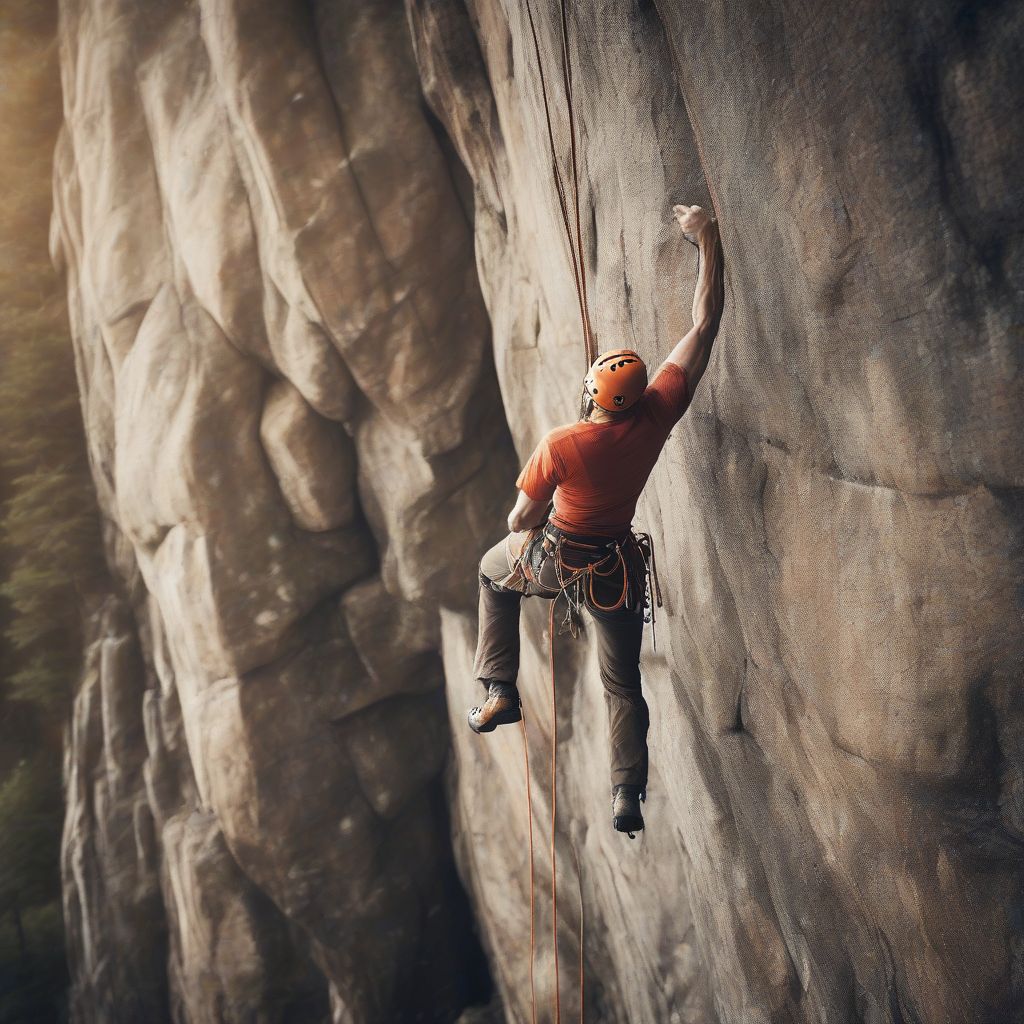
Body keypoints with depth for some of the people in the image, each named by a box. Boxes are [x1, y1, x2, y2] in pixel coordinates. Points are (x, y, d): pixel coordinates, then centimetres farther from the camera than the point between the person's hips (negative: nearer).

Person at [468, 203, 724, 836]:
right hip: (619, 567, 2)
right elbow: (705, 325, -14)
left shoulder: (561, 446, -28)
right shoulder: (656, 416, -21)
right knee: (624, 683, 17)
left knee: (495, 569, 31)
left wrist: (530, 535, 9)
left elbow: (521, 520, -16)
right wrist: (709, 241, -11)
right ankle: (628, 795, 9)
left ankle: (501, 692, 27)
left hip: (557, 559, -2)